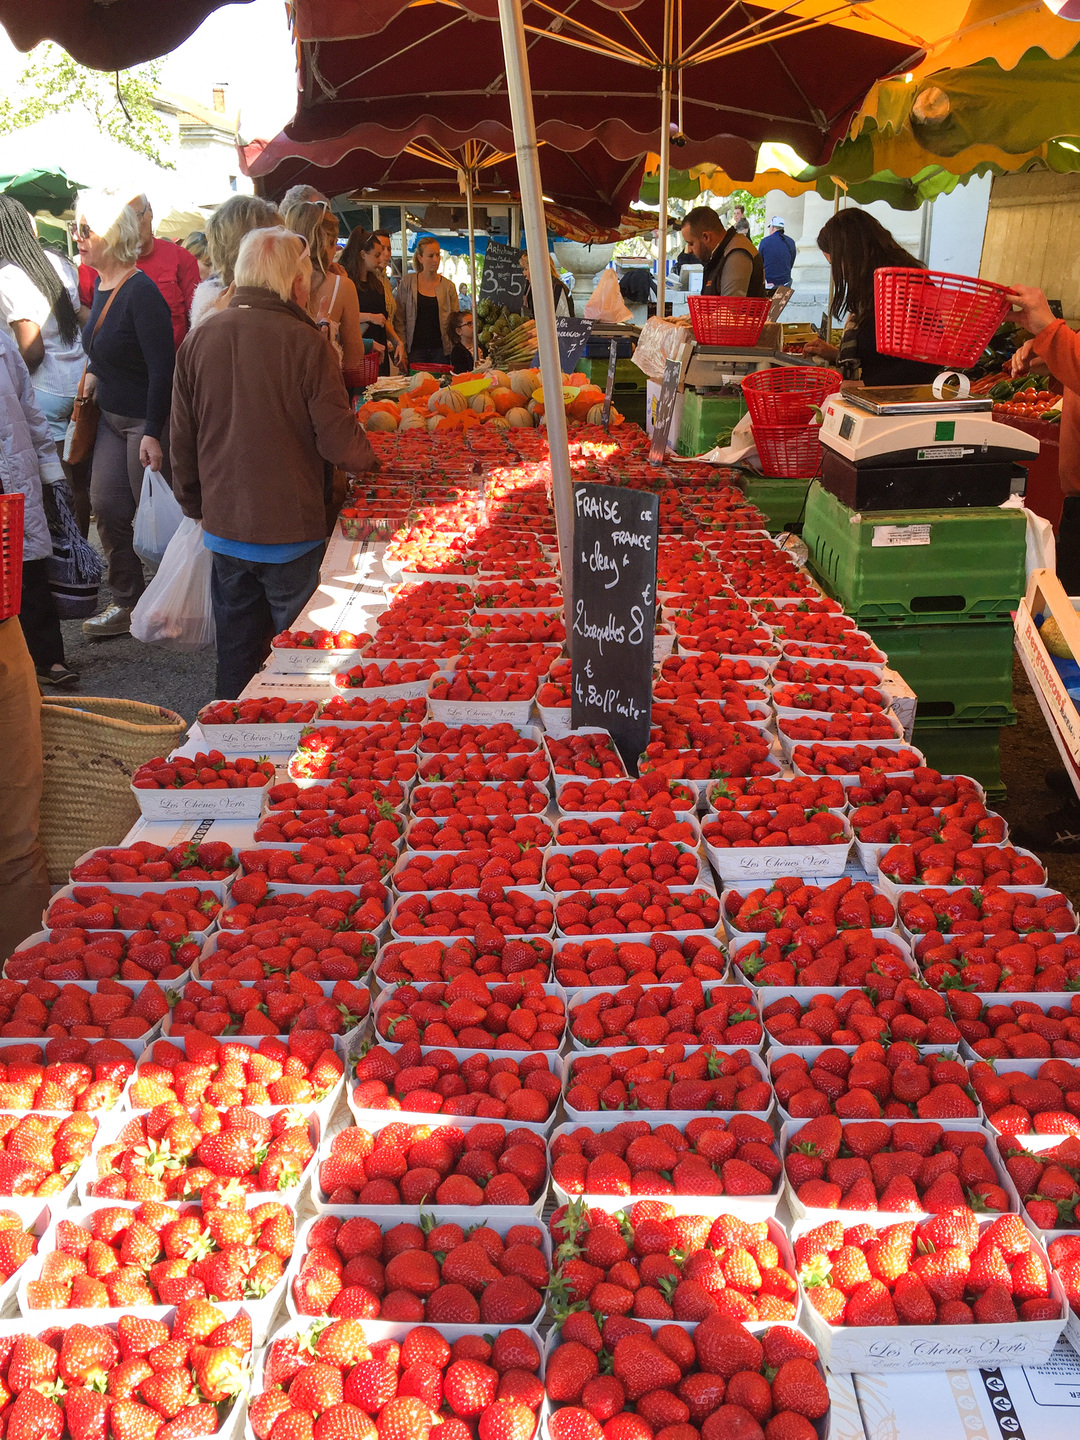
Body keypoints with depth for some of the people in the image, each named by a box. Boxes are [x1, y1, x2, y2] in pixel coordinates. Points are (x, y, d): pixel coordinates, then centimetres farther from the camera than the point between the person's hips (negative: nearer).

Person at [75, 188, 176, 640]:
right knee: (105, 506, 7)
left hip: (147, 419, -9)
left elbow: (162, 367, -22)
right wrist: (94, 376, 7)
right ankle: (127, 601, 19)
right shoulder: (101, 285, 8)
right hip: (112, 416, 9)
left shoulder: (141, 291, -18)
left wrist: (153, 432, -25)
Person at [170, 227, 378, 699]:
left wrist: (195, 506, 22)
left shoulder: (198, 339, 1)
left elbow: (182, 441, 8)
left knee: (236, 652, 15)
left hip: (224, 528, 5)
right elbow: (339, 442, -13)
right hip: (291, 529, -5)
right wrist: (370, 457, 9)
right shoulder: (305, 342, -14)